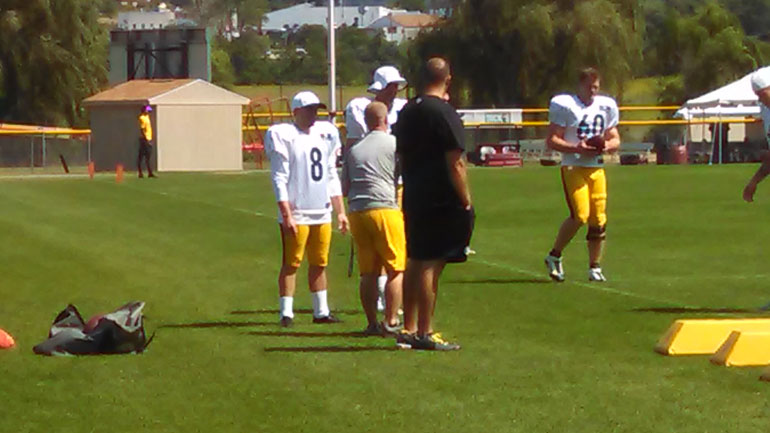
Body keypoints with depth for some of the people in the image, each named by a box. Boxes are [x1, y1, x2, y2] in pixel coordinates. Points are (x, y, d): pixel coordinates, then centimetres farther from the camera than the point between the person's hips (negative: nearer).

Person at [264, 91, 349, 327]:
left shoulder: (325, 135, 12)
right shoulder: (284, 137, -7)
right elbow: (279, 179, -11)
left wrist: (340, 212, 15)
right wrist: (286, 215, -17)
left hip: (322, 212, 6)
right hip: (296, 214, -6)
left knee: (319, 263, 11)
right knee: (291, 263, -3)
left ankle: (321, 311, 18)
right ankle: (286, 313, 1)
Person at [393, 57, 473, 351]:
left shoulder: (406, 112, 9)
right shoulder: (444, 112, -14)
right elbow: (455, 164, -16)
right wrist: (466, 202, -11)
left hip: (413, 199, 8)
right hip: (441, 202, -8)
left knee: (414, 262, 14)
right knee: (430, 265, -5)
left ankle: (408, 329, 19)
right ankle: (424, 333, -3)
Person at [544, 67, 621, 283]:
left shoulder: (606, 107, 14)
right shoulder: (565, 105, -4)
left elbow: (615, 139, 20)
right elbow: (552, 140, -6)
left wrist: (607, 146, -4)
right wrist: (577, 148, -20)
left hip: (597, 168, 5)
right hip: (573, 167, -5)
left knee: (599, 220, 1)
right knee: (580, 215, -18)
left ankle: (595, 267, 13)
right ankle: (554, 257, 0)